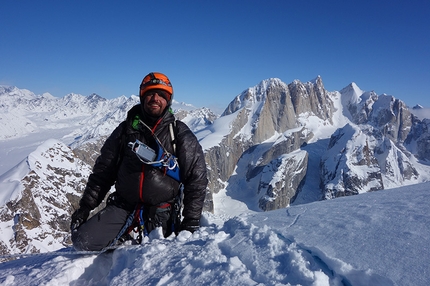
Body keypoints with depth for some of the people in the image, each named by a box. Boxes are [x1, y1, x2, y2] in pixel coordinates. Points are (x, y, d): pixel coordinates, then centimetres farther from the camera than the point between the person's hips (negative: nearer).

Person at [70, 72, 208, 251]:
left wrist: (191, 223, -6)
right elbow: (102, 171, 11)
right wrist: (85, 206, 7)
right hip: (123, 205, 2)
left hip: (160, 211, -2)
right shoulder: (125, 130, 5)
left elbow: (196, 179, -3)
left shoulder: (181, 135, -3)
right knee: (83, 242, -12)